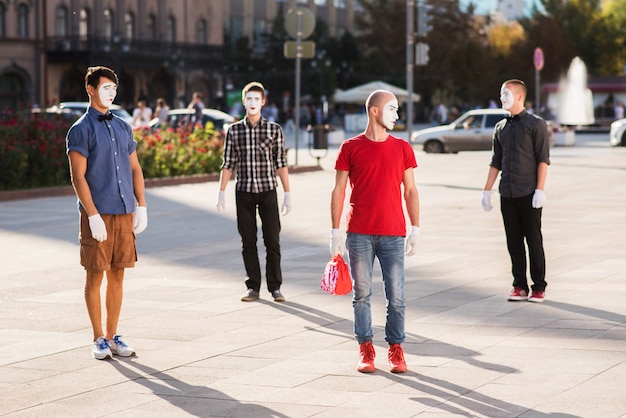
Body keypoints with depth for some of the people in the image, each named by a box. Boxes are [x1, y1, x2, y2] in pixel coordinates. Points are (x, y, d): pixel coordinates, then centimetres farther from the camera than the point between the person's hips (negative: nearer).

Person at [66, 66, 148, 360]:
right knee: (95, 276, 1)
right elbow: (78, 176, -9)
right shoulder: (81, 130, -5)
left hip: (125, 213, 5)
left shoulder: (123, 127, 13)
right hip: (97, 215, -5)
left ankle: (113, 336, 17)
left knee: (117, 275, 9)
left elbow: (135, 168, 16)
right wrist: (93, 216, -15)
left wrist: (141, 206, 6)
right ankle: (99, 339, 10)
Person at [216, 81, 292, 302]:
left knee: (272, 241, -1)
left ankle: (275, 286, 8)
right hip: (244, 192, 1)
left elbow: (281, 164, 1)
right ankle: (253, 287, 12)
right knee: (248, 242, 5)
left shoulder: (274, 129, 1)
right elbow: (228, 164, 6)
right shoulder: (234, 131, 3)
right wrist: (221, 193, 1)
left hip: (268, 192, -1)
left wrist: (287, 193, -1)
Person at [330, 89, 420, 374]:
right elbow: (338, 191, 4)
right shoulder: (351, 148, 4)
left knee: (396, 296, 0)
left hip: (393, 234, 1)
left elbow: (410, 190, 11)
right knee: (362, 294, 4)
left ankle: (395, 349, 12)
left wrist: (415, 229, 5)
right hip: (359, 233, -1)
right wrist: (335, 232, 0)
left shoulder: (402, 148, 9)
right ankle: (365, 349, 14)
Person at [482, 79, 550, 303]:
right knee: (514, 242, 6)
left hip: (529, 193, -5)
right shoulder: (500, 128, 13)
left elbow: (543, 159, -8)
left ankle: (539, 287, 6)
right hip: (508, 194, 5)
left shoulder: (535, 124, -3)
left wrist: (540, 189, -15)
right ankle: (519, 286, 12)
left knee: (534, 240, -1)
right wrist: (487, 190, 13)